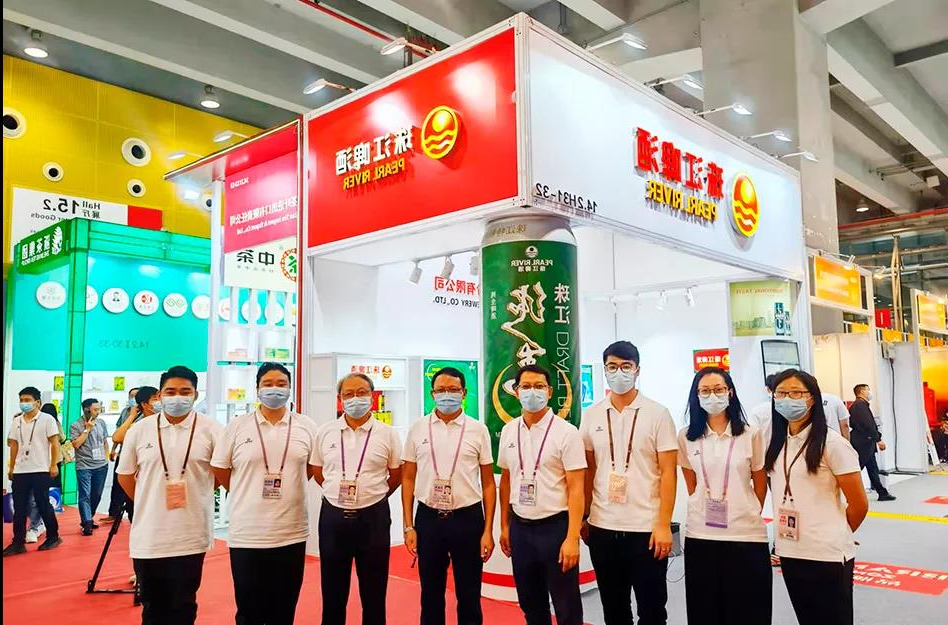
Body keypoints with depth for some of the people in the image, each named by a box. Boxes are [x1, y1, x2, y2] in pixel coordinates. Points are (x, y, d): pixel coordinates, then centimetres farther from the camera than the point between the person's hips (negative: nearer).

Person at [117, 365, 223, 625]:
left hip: (190, 537, -2)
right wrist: (147, 503, 9)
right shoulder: (139, 430, 1)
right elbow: (125, 475, 12)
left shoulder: (211, 430, -5)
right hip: (148, 536, 2)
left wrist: (193, 494, 4)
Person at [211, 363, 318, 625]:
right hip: (246, 534, -1)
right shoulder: (237, 426, -1)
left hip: (292, 534, 1)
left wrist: (287, 488, 10)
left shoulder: (307, 427, 2)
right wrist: (249, 494, 9)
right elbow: (220, 469, 6)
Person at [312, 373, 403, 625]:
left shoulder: (387, 434, -3)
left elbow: (397, 474, 6)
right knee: (333, 593, 12)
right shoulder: (325, 432, 2)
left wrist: (372, 496, 8)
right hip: (333, 517, 2)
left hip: (373, 518, -1)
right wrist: (337, 493, 9)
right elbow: (317, 470, 13)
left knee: (374, 594, 9)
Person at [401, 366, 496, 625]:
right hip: (428, 519, 1)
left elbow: (488, 483, 0)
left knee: (469, 596, 9)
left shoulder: (478, 430, -2)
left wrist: (488, 531, -4)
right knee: (430, 596, 13)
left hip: (468, 518, -1)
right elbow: (408, 479, 6)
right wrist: (408, 526, 1)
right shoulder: (418, 429, 2)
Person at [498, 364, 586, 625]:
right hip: (520, 527, 5)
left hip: (555, 526, -4)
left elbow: (576, 488, -12)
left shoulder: (566, 432, -10)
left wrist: (572, 538, -17)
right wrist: (504, 526, 12)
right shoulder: (508, 431, 4)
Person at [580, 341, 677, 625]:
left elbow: (668, 473, -7)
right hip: (602, 528, 3)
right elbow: (588, 471, 10)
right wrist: (584, 517, 7)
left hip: (646, 528, -3)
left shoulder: (657, 414, -5)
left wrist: (663, 525, -12)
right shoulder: (591, 415, 5)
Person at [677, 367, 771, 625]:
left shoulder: (752, 434, -2)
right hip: (700, 536, 1)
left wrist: (747, 514, 11)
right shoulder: (686, 437, 2)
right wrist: (706, 510, 9)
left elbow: (760, 485, 7)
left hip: (746, 536, -1)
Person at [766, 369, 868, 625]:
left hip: (828, 554, -5)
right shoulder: (775, 442, 5)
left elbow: (859, 505, -5)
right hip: (788, 552, 5)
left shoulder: (832, 443, -11)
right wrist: (788, 533, 10)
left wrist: (836, 536, 8)